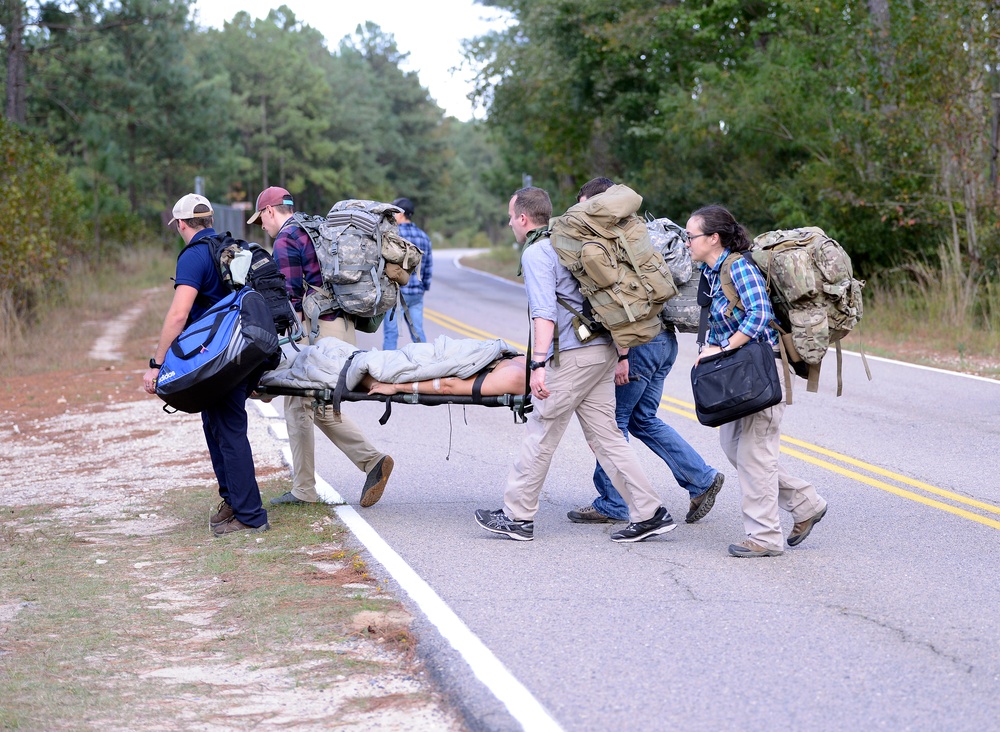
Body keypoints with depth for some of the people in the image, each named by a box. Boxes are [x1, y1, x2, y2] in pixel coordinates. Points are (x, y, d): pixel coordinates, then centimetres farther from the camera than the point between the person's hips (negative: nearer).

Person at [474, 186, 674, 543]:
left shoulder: (535, 253, -8)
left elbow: (544, 312, -21)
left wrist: (538, 364, -26)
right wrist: (621, 353, 23)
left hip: (573, 356, -9)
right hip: (603, 351, 9)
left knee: (540, 435, 0)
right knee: (606, 435, 9)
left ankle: (517, 517, 7)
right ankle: (649, 514, 4)